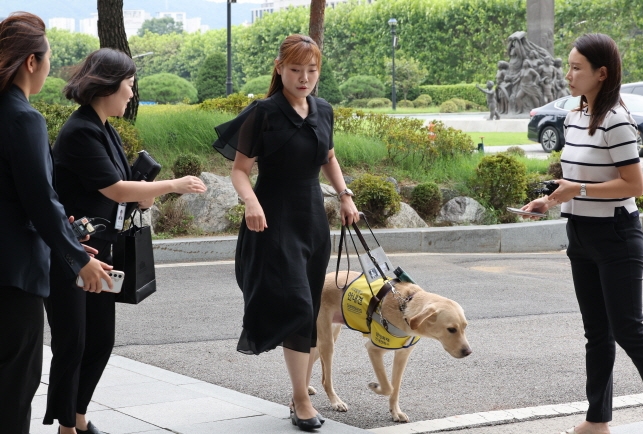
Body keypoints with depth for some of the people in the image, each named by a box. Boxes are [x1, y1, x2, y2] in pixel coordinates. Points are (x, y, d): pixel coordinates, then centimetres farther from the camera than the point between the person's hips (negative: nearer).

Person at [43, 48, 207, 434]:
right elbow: (115, 189, -19)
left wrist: (141, 196, -7)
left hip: (99, 250, 9)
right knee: (71, 344, -1)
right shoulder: (81, 132, -19)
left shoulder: (105, 130, 9)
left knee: (101, 341, 12)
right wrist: (174, 185, -11)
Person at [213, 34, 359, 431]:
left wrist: (345, 195, 12)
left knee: (311, 312, 10)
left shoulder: (323, 112, 6)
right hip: (275, 223, -6)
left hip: (314, 220, 6)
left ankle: (303, 391, 21)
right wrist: (251, 201, -29)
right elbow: (240, 169, -10)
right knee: (296, 306, -14)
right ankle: (302, 401, -7)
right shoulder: (263, 113, -11)